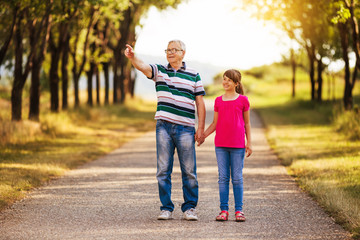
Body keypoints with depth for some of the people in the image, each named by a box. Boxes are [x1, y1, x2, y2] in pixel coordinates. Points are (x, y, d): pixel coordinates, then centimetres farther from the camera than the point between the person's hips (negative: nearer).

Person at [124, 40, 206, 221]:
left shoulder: (193, 75, 7)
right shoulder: (159, 71, 9)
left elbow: (200, 103, 7)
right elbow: (142, 67, -11)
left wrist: (201, 128, 0)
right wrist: (132, 58, -34)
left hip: (185, 128, -1)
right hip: (163, 126, 1)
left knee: (189, 171, 1)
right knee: (163, 170, 2)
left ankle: (190, 208, 10)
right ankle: (166, 208, 8)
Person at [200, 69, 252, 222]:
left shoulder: (243, 100, 3)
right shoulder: (218, 101, 10)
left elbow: (247, 123, 7)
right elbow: (215, 123, 13)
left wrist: (249, 143, 2)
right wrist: (202, 135, 1)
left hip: (237, 146, -2)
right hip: (221, 145, 2)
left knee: (237, 178, 0)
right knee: (223, 178, 3)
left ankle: (239, 210, 5)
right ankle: (224, 210, 6)